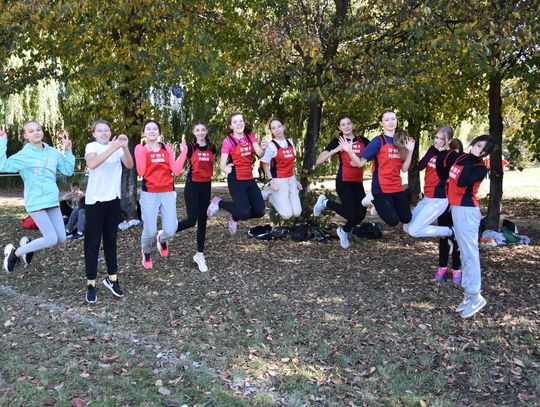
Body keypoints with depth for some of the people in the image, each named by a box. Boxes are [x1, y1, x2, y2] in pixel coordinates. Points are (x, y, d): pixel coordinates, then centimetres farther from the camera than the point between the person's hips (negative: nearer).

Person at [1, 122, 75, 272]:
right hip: (36, 202, -6)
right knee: (51, 239, -11)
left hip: (52, 201, 6)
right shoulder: (24, 155, -7)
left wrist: (68, 150, 3)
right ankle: (15, 252, 10)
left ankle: (28, 244, 28)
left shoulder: (53, 152, 8)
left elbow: (68, 170, 9)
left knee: (61, 238, 6)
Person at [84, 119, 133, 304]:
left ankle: (112, 277, 24)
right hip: (95, 200, -4)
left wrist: (125, 148, -27)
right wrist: (113, 148, -36)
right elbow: (92, 164, -28)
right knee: (93, 241, 1)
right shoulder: (91, 146, -7)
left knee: (111, 239, 13)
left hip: (113, 199, 4)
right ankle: (91, 283, 7)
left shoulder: (117, 146, 4)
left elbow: (129, 165, -11)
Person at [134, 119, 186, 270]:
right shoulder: (140, 148, 2)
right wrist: (143, 151, -17)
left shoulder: (167, 148, 9)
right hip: (149, 194, -2)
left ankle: (162, 239, 32)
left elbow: (176, 171, 0)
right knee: (150, 231, -9)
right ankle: (146, 252, 26)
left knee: (170, 231, -7)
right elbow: (141, 172, -12)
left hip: (168, 193, 2)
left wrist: (183, 152, -3)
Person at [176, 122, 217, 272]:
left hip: (206, 186, 5)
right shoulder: (190, 147, -5)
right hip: (193, 185, -5)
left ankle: (200, 255, 15)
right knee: (191, 220, -13)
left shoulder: (211, 148, 7)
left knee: (203, 220, 7)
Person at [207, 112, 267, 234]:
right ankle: (219, 202, 9)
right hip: (236, 180, -5)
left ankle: (233, 217, 26)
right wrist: (225, 168, -39)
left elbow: (259, 154, -8)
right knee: (245, 213, -17)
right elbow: (222, 164, -15)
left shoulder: (250, 136, 5)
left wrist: (263, 148, -31)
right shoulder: (228, 141, -9)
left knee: (260, 212, 0)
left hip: (250, 179, 6)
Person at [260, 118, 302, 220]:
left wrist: (295, 180, 15)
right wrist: (271, 181, -16)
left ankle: (282, 197, 24)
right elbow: (264, 164, -8)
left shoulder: (290, 142, 8)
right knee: (287, 214, -9)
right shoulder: (271, 145, -10)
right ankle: (271, 196, 14)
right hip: (279, 180, -6)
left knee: (297, 213, -1)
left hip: (291, 179, 6)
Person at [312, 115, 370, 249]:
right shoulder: (337, 142, -2)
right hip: (343, 182, -4)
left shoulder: (363, 141, 8)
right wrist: (335, 150, -20)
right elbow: (318, 161, -10)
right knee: (351, 214, -14)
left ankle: (344, 231, 28)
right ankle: (325, 202, 11)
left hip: (358, 182, 5)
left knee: (361, 214, -2)